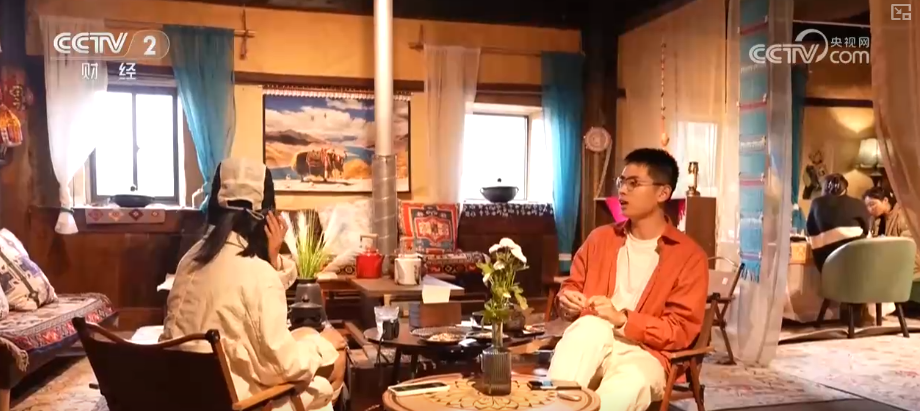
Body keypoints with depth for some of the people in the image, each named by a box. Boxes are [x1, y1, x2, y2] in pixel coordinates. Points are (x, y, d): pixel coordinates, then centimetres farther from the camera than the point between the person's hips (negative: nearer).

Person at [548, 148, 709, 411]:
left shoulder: (689, 256, 0)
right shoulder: (600, 238, 12)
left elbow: (682, 331, -4)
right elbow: (572, 288, 20)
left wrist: (622, 319, -18)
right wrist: (567, 301, -5)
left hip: (644, 354, -2)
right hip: (590, 348, 3)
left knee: (631, 382, -39)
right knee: (592, 327, -34)